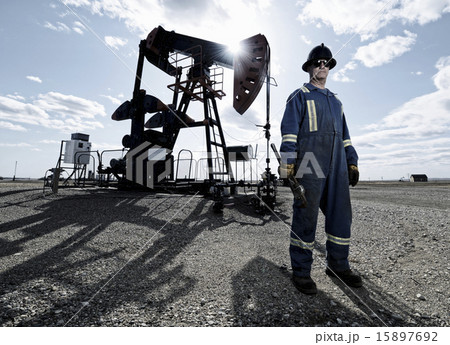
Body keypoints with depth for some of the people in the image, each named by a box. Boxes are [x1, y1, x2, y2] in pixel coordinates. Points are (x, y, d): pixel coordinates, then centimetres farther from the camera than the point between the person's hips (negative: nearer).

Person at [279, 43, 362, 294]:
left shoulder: (336, 101, 27)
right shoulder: (299, 96, 7)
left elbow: (344, 135, 25)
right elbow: (289, 131, -4)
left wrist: (352, 162, 15)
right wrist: (287, 164, -15)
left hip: (337, 165, 7)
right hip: (309, 164, -6)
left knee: (341, 213, 7)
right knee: (306, 215, -6)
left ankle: (338, 265, 22)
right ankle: (301, 271, 4)